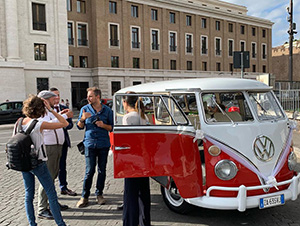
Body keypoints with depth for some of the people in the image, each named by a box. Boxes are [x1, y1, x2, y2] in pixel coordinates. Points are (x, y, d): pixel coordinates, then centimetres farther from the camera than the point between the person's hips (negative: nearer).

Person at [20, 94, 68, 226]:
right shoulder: (39, 124, -19)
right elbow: (64, 123, -17)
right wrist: (51, 110, -12)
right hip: (38, 163, -6)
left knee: (28, 195, 16)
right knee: (51, 194, 3)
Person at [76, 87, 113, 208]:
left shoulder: (107, 110, 4)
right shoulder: (85, 109, 6)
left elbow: (111, 127, 8)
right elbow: (79, 127, 7)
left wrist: (103, 125, -12)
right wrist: (82, 119, -13)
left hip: (104, 144, 1)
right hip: (90, 144, -1)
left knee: (102, 170, 7)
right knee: (89, 171, -2)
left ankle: (99, 194, 22)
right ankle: (84, 196, 9)